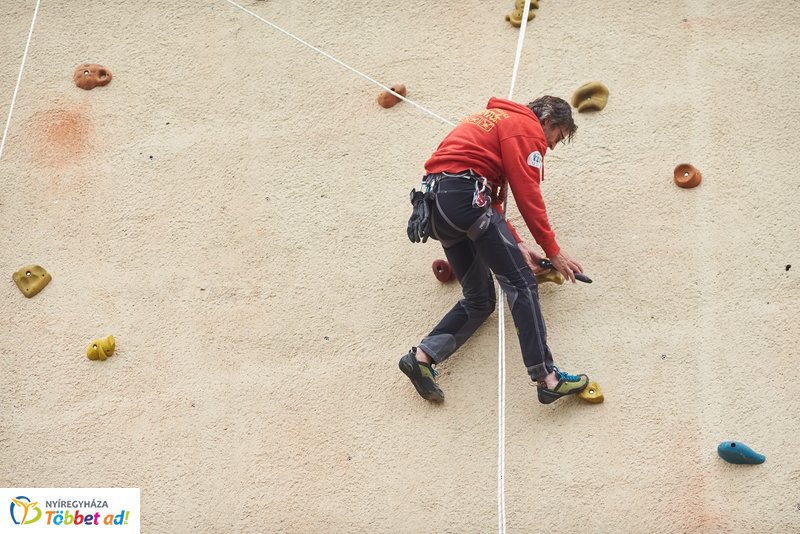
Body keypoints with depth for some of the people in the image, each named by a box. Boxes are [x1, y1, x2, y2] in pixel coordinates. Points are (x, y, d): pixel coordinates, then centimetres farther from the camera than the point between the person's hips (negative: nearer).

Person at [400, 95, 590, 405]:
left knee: (480, 300, 12)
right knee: (521, 284, -10)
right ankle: (547, 379, -16)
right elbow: (528, 195, -4)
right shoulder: (528, 127, 6)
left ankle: (422, 356, -1)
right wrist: (553, 251, 4)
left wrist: (516, 246, 17)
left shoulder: (499, 120, 33)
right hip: (464, 194, -9)